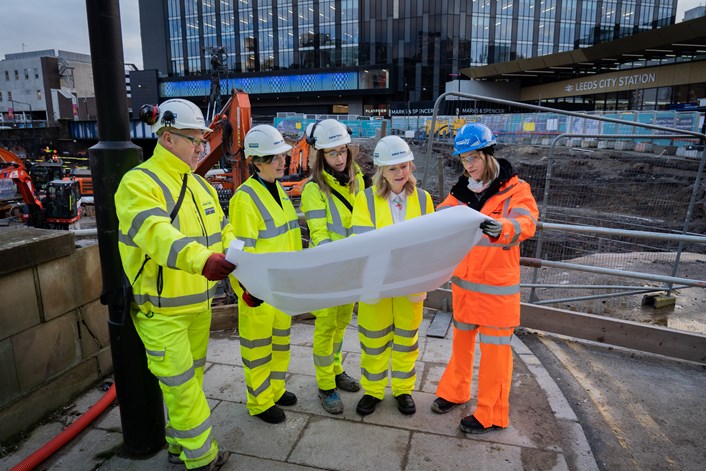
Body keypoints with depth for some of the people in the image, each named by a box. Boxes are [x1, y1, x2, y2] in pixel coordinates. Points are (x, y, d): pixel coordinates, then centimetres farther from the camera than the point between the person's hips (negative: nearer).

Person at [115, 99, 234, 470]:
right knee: (181, 384, 1)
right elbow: (156, 233, -34)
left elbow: (224, 233, 8)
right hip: (161, 308, -7)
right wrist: (200, 260, -50)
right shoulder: (139, 183, -15)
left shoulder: (199, 185, 8)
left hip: (199, 302, 7)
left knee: (191, 379, 19)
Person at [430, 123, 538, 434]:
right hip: (463, 282, 5)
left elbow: (525, 223, -29)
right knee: (461, 340, 20)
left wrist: (500, 229, -51)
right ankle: (454, 391, 40)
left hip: (497, 287, -5)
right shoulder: (461, 190, 5)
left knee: (494, 350, 6)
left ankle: (492, 415, 23)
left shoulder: (515, 190, -11)